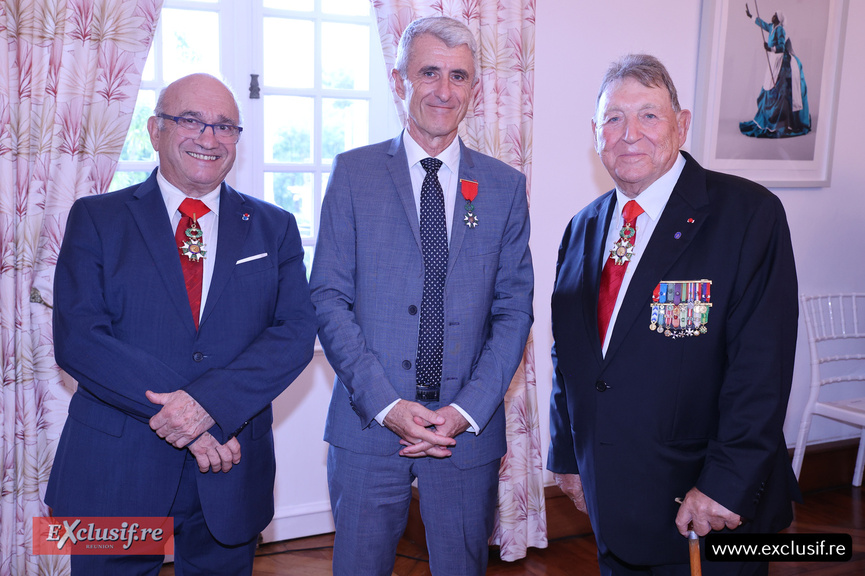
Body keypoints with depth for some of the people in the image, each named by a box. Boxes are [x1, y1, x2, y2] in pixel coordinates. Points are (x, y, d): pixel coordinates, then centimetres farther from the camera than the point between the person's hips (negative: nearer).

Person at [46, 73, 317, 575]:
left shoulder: (274, 228, 5)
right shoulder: (96, 219, 1)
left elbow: (297, 330, -6)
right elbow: (77, 338, -9)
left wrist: (210, 403, -21)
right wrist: (185, 422, -18)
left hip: (231, 475, 2)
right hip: (116, 472, -1)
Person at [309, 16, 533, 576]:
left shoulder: (506, 186, 5)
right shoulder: (353, 173, 0)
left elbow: (514, 309, 2)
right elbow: (329, 298, -4)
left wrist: (467, 410, -9)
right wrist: (386, 404, -13)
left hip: (469, 428, 1)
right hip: (369, 425, -1)